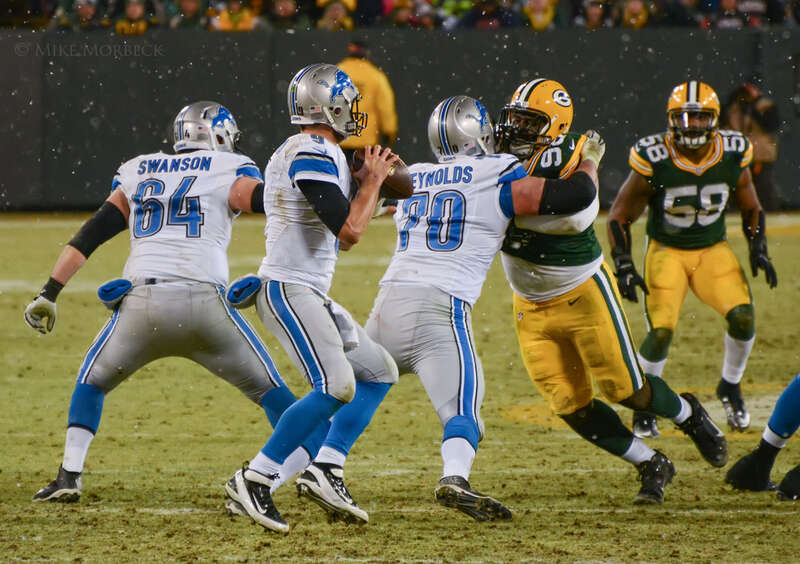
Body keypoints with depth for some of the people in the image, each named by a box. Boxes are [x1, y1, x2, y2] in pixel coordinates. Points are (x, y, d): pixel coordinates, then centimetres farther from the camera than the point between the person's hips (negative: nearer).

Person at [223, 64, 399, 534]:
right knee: (336, 386, -22)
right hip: (289, 289, -11)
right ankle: (255, 480, -18)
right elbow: (350, 232, -21)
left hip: (313, 296, 11)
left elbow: (341, 239, 25)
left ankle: (324, 470, 7)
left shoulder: (323, 154, 18)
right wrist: (372, 182, -6)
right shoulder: (314, 155, -15)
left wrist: (367, 185, 16)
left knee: (380, 372, 12)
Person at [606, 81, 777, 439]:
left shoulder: (733, 156, -9)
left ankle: (730, 387, 10)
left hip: (714, 251, 3)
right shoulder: (653, 160, -18)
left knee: (743, 316, -19)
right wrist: (624, 266, -15)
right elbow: (620, 216, -7)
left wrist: (758, 249, -5)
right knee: (661, 331, -19)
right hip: (666, 251, -3)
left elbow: (751, 209, 10)